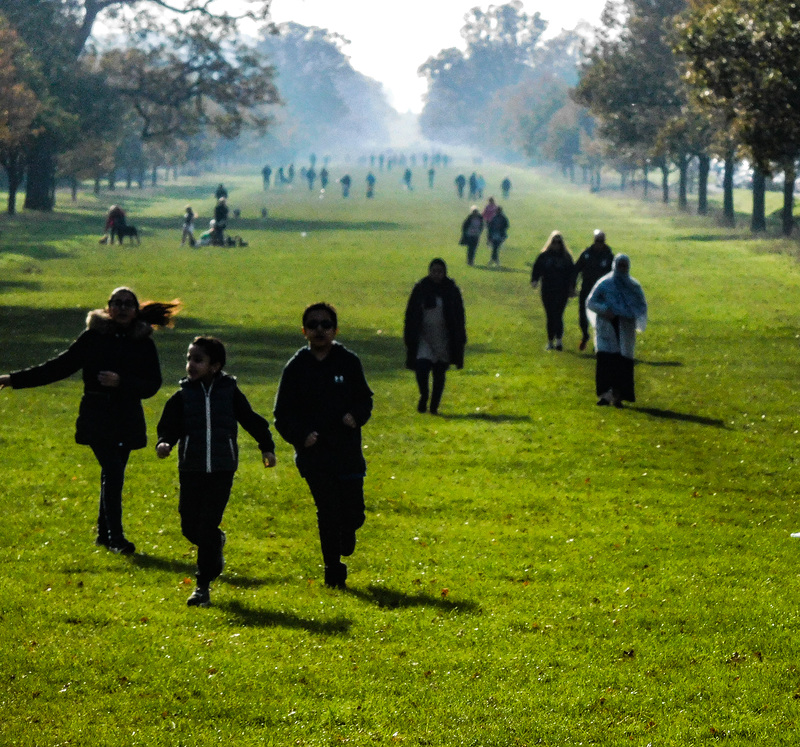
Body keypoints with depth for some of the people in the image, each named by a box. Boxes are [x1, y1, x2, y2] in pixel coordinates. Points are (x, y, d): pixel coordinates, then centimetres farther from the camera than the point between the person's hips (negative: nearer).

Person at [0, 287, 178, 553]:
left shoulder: (143, 343, 4)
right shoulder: (94, 337, 2)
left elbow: (152, 384, -2)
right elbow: (60, 366, 6)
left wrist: (121, 382, -18)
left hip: (128, 419, 2)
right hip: (97, 416, -2)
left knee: (112, 474, 6)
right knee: (113, 472, -13)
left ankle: (103, 534, 21)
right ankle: (115, 537, -10)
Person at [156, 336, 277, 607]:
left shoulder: (229, 392, 4)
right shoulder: (182, 396, 4)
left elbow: (251, 420, 13)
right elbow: (169, 425, -1)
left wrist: (267, 447, 10)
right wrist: (164, 443, -21)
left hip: (222, 470, -2)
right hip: (191, 470, 2)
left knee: (208, 526, -7)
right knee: (190, 526, 2)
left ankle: (203, 585, -2)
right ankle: (216, 544, 37)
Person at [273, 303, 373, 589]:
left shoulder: (348, 362, 4)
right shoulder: (296, 367, 1)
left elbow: (364, 399, 12)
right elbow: (283, 415, 3)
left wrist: (356, 416, -11)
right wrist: (300, 436, -15)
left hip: (348, 450, 1)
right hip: (313, 454, -1)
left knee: (353, 514, 0)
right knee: (328, 512, -8)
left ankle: (346, 533, 37)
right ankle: (334, 572, 7)